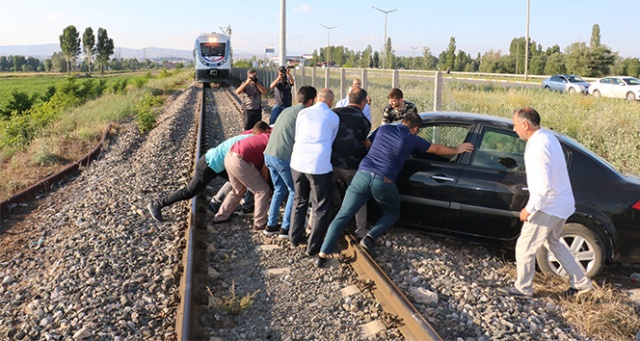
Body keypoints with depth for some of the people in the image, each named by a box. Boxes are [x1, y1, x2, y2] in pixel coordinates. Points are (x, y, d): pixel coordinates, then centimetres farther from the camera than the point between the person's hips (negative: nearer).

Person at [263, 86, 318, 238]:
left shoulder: (287, 110, 18)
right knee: (295, 191, 7)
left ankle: (271, 226, 22)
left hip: (269, 154, 8)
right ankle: (285, 228, 7)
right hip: (283, 157, -8)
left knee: (279, 189, 21)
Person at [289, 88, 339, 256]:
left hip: (297, 163, 4)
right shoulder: (333, 118, 3)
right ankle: (313, 246, 11)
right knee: (321, 208, 8)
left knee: (299, 201, 23)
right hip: (319, 165, -4)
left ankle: (295, 237, 31)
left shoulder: (302, 113, 11)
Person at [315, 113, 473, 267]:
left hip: (362, 175, 3)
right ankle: (370, 238, 1)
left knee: (342, 215, 4)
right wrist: (457, 150, 42)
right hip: (383, 182, -2)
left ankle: (323, 255, -4)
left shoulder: (383, 129, 17)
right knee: (392, 214, 25)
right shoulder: (412, 139, 11)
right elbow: (438, 149, 24)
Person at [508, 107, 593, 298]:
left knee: (524, 248, 5)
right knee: (553, 242, 27)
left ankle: (523, 289, 21)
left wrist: (529, 209, -18)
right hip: (562, 203, 10)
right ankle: (581, 283, 34)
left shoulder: (537, 146, -26)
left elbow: (543, 186, -30)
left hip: (548, 207, -10)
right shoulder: (547, 137, 6)